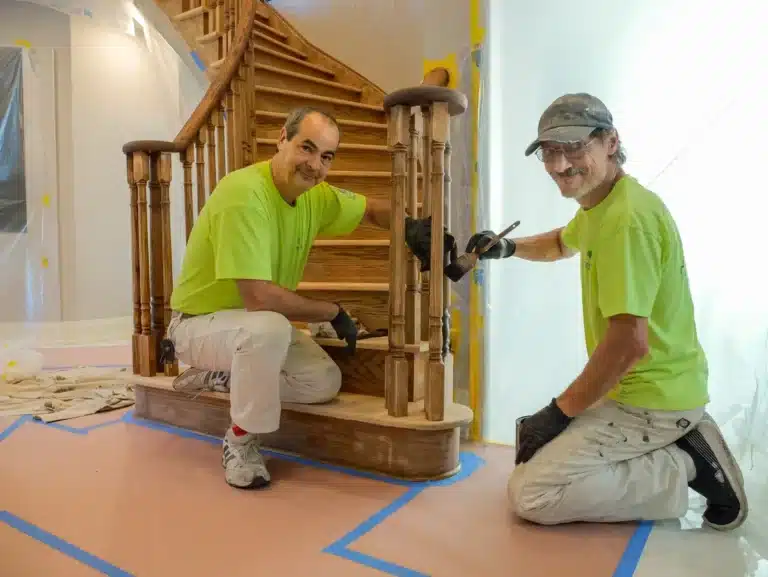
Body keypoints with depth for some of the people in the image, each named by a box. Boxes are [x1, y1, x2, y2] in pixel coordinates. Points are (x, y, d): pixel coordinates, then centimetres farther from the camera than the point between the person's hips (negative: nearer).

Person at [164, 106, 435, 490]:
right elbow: (258, 297, -34)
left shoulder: (315, 196, -6)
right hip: (200, 322, -7)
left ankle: (218, 378, 11)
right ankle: (240, 442, -12)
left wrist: (411, 225, -13)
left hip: (259, 324, 7)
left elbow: (372, 209, 10)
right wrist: (333, 313, -21)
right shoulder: (244, 193, -30)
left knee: (325, 381, -7)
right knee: (269, 327, -38)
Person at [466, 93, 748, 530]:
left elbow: (630, 343, -29)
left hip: (653, 399, -10)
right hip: (631, 386, 10)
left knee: (530, 494, -14)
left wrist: (559, 412, -17)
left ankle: (685, 468, -3)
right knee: (532, 446, 18)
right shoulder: (597, 205, 8)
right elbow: (561, 244, 31)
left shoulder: (627, 218, -24)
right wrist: (508, 247, 10)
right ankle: (677, 447, 14)